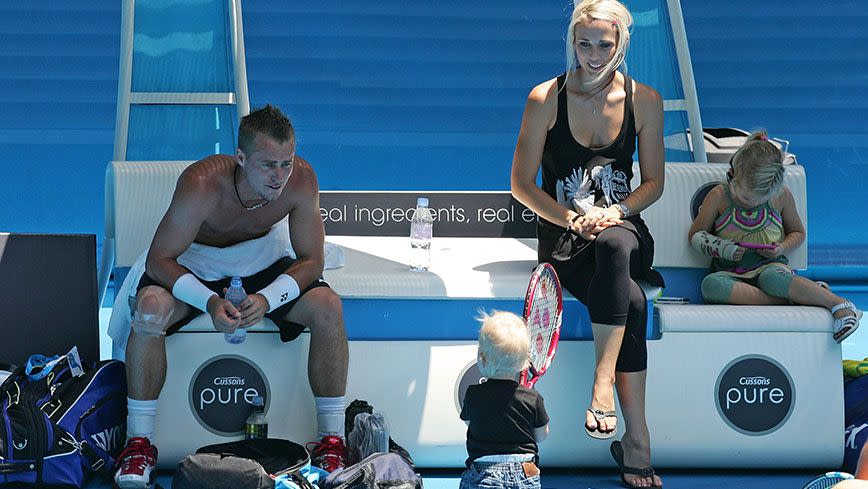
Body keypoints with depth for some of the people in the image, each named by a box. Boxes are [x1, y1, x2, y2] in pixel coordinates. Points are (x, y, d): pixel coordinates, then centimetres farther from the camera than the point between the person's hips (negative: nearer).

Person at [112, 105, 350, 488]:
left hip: (265, 267, 2)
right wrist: (210, 302, -43)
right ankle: (139, 443, -18)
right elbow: (159, 260, -27)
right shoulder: (201, 185, -35)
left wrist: (267, 300, -35)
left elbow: (311, 261, -17)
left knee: (327, 307, -24)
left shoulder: (301, 180, -26)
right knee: (149, 310, -33)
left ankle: (332, 441, -12)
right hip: (194, 268, -2)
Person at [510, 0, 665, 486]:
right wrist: (571, 219, -14)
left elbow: (654, 182, 8)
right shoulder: (546, 99, -2)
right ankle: (637, 442, -34)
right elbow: (521, 184, 1)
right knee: (631, 301, -32)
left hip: (623, 227, 2)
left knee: (613, 245, -40)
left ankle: (603, 381, -38)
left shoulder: (644, 100, 4)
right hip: (562, 233, -2)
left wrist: (616, 212, -12)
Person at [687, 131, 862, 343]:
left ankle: (839, 304, -29)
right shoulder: (719, 196, -2)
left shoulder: (782, 196, 2)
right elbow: (695, 236, 5)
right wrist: (722, 248, -14)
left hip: (769, 265, 0)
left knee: (774, 278, -40)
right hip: (730, 273, 1)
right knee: (711, 285, -38)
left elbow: (798, 232, 17)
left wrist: (782, 248, -5)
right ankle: (790, 299, -38)